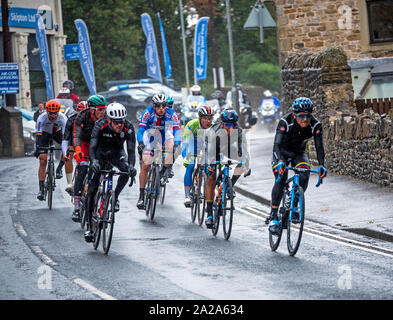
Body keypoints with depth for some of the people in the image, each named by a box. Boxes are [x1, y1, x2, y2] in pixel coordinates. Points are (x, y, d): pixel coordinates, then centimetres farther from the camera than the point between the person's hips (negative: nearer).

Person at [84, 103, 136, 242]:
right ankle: (89, 226, -6)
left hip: (117, 153, 1)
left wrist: (131, 165, -49)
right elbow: (92, 146, -37)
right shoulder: (100, 125, -30)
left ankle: (115, 196, -6)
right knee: (92, 189, -10)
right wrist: (93, 161, -56)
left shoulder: (128, 128, -26)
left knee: (126, 170, -32)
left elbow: (131, 149, -30)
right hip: (100, 153, -1)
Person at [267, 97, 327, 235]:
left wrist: (321, 166, -43)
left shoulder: (315, 125, -24)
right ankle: (273, 217, -16)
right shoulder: (285, 122, -32)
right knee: (280, 180, -22)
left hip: (299, 153, 3)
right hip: (282, 152, -3)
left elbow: (319, 147, -26)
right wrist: (280, 162, -57)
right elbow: (277, 144, -39)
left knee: (304, 173, -25)